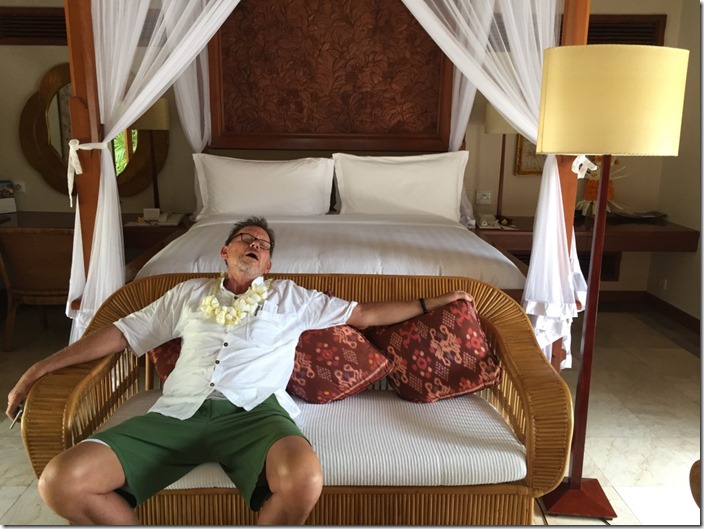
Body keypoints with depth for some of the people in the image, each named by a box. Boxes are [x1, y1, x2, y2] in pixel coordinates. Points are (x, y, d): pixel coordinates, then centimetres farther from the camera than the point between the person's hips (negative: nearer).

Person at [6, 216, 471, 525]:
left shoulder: (290, 297, 22)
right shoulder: (189, 294, 26)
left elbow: (365, 314, 24)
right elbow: (124, 333, 25)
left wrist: (435, 302, 23)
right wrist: (42, 367, 20)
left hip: (254, 411, -1)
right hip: (179, 413, 2)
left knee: (304, 479, -37)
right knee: (61, 482, -19)